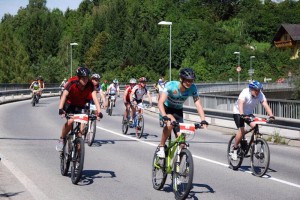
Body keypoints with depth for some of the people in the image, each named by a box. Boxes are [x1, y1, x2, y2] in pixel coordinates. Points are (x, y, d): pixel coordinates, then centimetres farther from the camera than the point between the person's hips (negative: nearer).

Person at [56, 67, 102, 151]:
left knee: (81, 126, -11)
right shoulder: (72, 83, -29)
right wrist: (60, 109, -55)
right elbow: (64, 95, -40)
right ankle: (61, 139, -5)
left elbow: (95, 97, -30)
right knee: (70, 121, -27)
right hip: (69, 104, -3)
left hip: (80, 106, 3)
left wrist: (99, 111, -44)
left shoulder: (90, 85, -22)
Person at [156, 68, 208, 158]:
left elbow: (198, 104, -22)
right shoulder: (171, 85, -30)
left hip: (178, 111, 3)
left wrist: (203, 120, -35)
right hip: (167, 109, -3)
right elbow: (160, 102, -38)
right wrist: (165, 117, -54)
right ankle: (161, 147, -17)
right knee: (171, 122, -36)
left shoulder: (192, 88, -22)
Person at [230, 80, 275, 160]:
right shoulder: (245, 93, -29)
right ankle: (234, 150, -7)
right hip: (238, 112, -4)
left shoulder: (260, 95, -17)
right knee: (242, 130, -21)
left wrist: (271, 116, -42)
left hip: (249, 113, 5)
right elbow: (240, 104, -43)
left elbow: (266, 105, -26)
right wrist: (242, 115, -59)